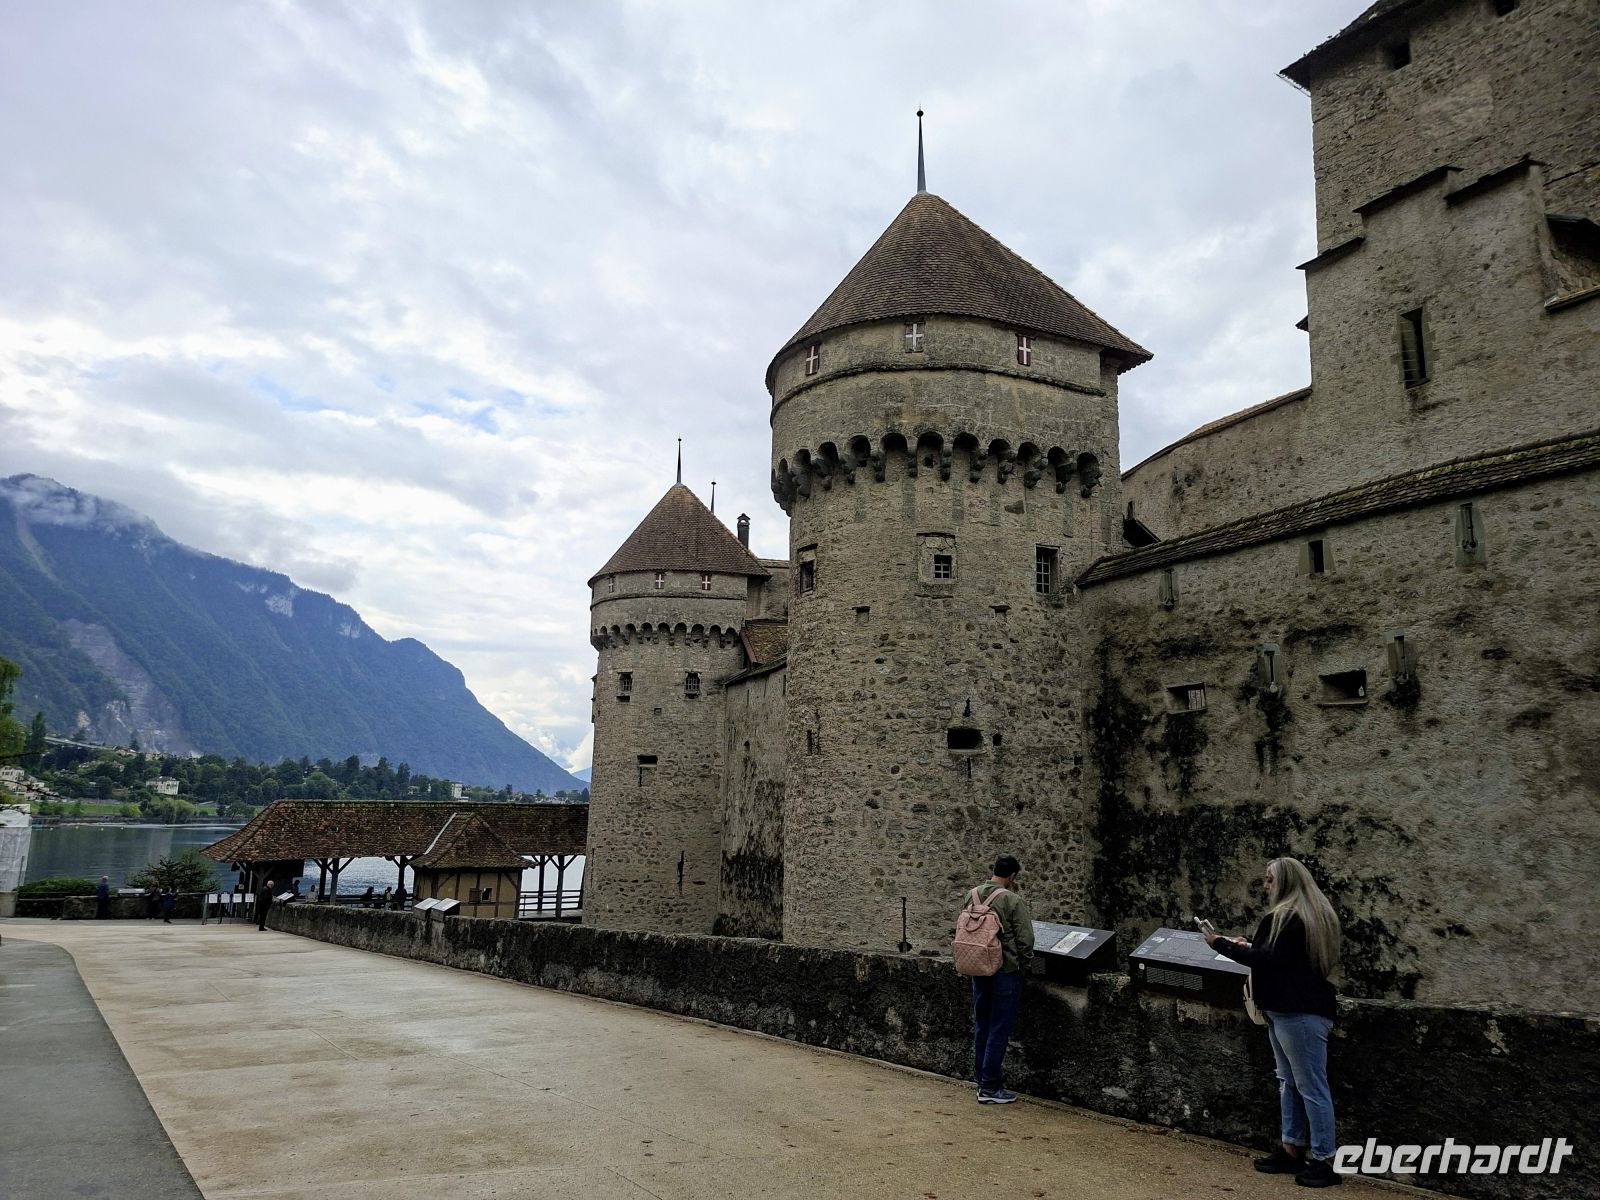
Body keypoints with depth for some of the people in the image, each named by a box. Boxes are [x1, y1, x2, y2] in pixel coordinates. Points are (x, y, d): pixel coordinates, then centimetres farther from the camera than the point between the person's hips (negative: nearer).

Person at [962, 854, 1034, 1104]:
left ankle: (981, 1078, 27)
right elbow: (1025, 940, -14)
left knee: (981, 1026, 17)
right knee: (999, 1029, 2)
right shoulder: (1013, 901, -17)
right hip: (1005, 971, -6)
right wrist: (1020, 963, 4)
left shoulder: (972, 895, 1)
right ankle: (990, 1087, 7)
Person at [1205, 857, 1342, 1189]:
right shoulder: (1297, 915, 14)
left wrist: (1221, 944, -15)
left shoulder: (1292, 917, -18)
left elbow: (1270, 959, -22)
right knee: (1289, 1083, 15)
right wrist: (1248, 947, 16)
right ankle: (1292, 1150, 22)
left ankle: (1324, 1161, 3)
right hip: (1288, 1009, 11)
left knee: (1311, 1087, -4)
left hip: (1301, 1012, -11)